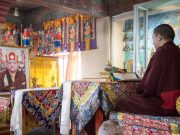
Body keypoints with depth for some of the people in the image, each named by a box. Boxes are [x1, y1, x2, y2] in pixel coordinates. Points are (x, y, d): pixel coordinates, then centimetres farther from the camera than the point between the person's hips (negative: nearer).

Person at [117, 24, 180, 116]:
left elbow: (151, 80, -15)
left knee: (123, 103, 0)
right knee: (132, 99, 22)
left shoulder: (162, 51, -15)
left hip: (164, 102, -9)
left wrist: (140, 91, 5)